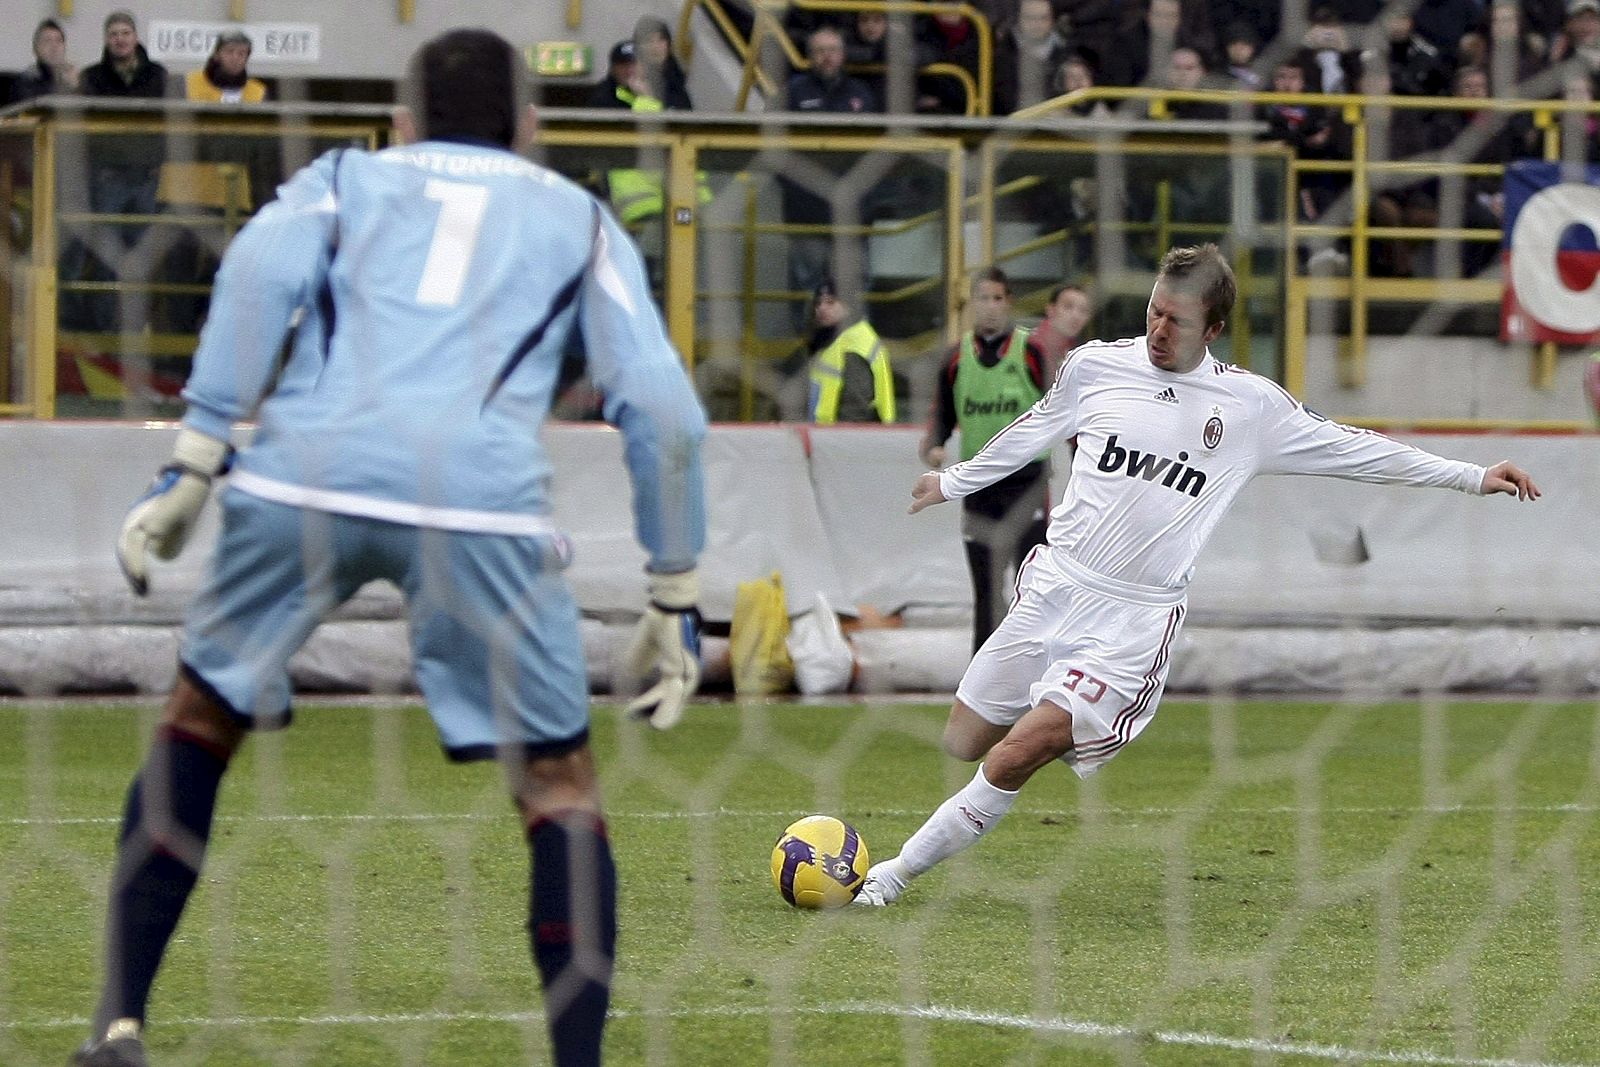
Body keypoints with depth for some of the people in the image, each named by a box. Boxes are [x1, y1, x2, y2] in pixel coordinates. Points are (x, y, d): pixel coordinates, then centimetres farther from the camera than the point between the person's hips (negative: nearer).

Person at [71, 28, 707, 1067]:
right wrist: (675, 598, 21)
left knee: (200, 717, 22)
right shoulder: (579, 219, 27)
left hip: (306, 476, 1)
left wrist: (195, 460, 1)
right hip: (484, 500, -1)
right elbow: (662, 409, 15)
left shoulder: (342, 180, 28)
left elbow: (263, 267, 4)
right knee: (561, 784, 13)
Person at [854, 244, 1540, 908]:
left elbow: (1354, 450, 8)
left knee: (1013, 758, -18)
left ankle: (897, 873, -5)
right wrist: (954, 481, 33)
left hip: (1134, 620, -3)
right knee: (961, 744, 4)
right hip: (1052, 588, 3)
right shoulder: (1097, 366, 4)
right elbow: (1032, 432, 22)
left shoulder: (1251, 406, -1)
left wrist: (1472, 476, 8)